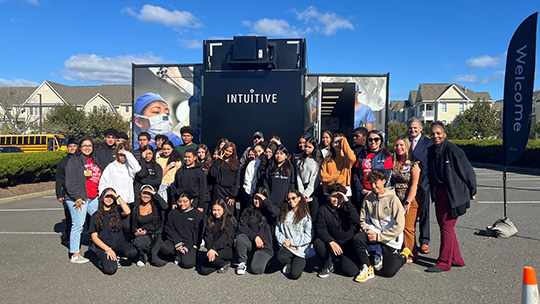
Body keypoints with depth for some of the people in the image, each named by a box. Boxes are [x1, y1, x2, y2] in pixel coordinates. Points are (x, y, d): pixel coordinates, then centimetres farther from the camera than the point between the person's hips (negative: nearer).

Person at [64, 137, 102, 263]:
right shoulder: (74, 161, -5)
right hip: (78, 198, -7)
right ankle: (75, 255, 5)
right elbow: (71, 181, -12)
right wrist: (78, 198, -15)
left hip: (93, 198, 7)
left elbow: (100, 179, 24)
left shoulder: (94, 161, 17)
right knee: (78, 225, -4)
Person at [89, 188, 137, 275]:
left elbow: (127, 211, -16)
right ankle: (105, 260, 9)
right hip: (103, 246, -2)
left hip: (118, 242, 2)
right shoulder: (96, 216, 5)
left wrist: (118, 197, -7)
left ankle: (116, 256, 3)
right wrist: (108, 249, -13)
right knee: (110, 270, -27)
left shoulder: (117, 211, 9)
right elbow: (94, 237, 0)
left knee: (132, 252, -30)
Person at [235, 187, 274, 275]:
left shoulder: (268, 212, 0)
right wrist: (255, 237, -14)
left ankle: (263, 259, 15)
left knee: (256, 269, -21)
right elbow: (241, 226, -3)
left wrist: (264, 200, -15)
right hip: (250, 242, 3)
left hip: (265, 245, -3)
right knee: (240, 238, -29)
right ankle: (242, 263, -4)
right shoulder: (248, 210, 8)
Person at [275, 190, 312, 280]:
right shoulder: (283, 214, 14)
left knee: (295, 275, -21)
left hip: (300, 249, -2)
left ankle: (300, 262, 14)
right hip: (286, 247, 2)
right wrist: (284, 242, -8)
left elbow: (308, 236, -3)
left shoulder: (306, 216, 4)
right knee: (281, 257, -33)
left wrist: (292, 242, -7)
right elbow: (278, 231, 8)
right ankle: (290, 263, 4)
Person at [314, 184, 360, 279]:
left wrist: (347, 201, -24)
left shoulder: (347, 207, -1)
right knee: (317, 243, -31)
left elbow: (356, 221, -20)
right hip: (331, 242, 0)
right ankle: (328, 265, -2)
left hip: (348, 244, 0)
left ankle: (342, 258, 20)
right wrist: (331, 242, -26)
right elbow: (320, 229, -9)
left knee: (352, 272, -17)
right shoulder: (323, 210, -2)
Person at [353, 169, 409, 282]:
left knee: (389, 272, -1)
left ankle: (403, 255, 29)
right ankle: (367, 268, -6)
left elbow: (399, 226, -16)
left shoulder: (393, 199, -13)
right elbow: (363, 220, 7)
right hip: (374, 234, 4)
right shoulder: (368, 199, 0)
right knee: (357, 238, -27)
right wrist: (369, 231, -14)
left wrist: (379, 237, -17)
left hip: (391, 239, -3)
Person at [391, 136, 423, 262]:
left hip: (412, 200, -5)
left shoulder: (414, 163, -8)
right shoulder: (394, 163, 9)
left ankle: (410, 256, 7)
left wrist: (408, 202, -17)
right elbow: (392, 182, 14)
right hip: (397, 200, 6)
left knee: (407, 227, -7)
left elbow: (415, 184, -13)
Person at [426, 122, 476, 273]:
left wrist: (471, 192, 0)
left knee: (446, 227, -4)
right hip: (439, 193, 8)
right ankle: (456, 259, 28)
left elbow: (469, 172, -9)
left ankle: (443, 263, 8)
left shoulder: (453, 150, -16)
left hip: (453, 194, -8)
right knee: (443, 225, 13)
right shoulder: (431, 151, 5)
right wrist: (433, 190, 18)